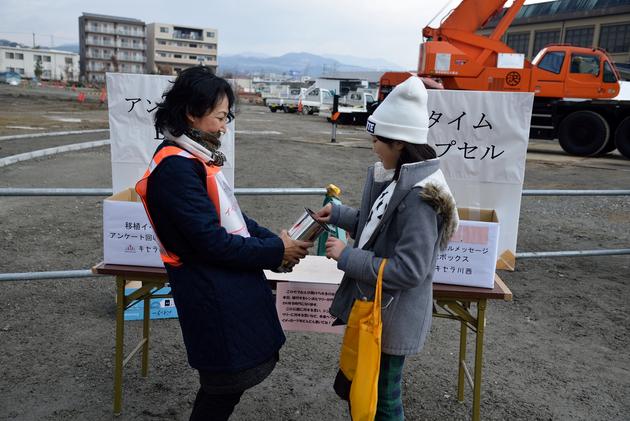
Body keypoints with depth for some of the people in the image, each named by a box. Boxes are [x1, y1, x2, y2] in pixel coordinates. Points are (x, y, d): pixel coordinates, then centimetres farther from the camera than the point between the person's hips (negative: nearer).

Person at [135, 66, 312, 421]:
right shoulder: (176, 168, -22)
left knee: (231, 378, 21)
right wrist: (275, 252, -14)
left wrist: (273, 239, 1)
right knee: (227, 382, 8)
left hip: (229, 288, 9)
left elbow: (231, 216, 14)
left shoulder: (195, 159, 8)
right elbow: (213, 242, -24)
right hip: (213, 297, -9)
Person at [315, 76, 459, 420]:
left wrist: (346, 257, -23)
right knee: (353, 388, 25)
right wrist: (340, 214, 10)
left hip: (391, 317, -9)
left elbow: (409, 271, -28)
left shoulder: (419, 195, -27)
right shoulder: (395, 177, 2)